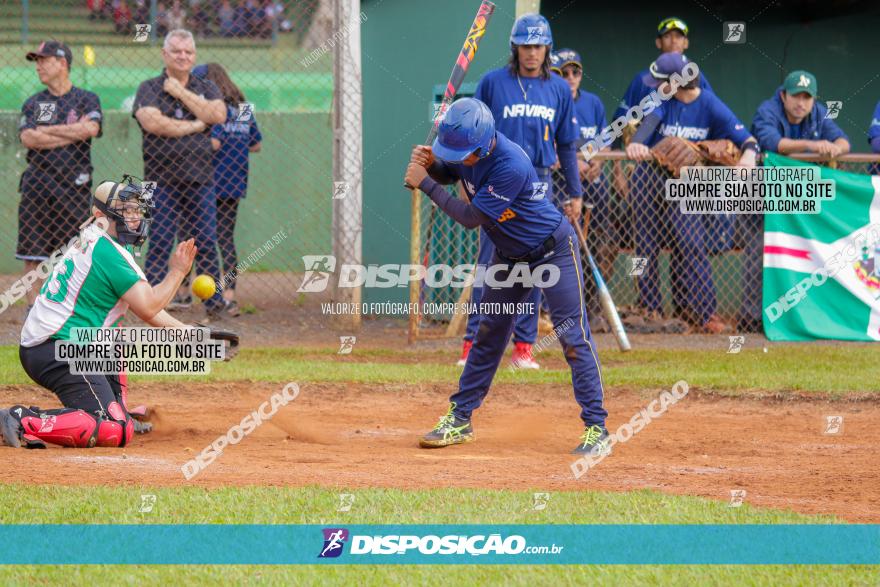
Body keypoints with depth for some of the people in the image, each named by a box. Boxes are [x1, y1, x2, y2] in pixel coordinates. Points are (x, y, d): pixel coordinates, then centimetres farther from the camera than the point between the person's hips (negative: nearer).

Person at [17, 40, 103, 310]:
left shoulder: (86, 100, 6)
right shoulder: (33, 103, 12)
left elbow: (90, 129, -15)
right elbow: (28, 138, -6)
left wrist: (47, 130, -7)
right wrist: (73, 133, -8)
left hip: (74, 186, -2)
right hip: (37, 185, 2)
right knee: (31, 254, -2)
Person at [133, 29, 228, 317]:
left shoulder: (206, 88, 14)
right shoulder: (149, 89, 4)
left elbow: (217, 115, -6)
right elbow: (152, 123, -14)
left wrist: (181, 92, -5)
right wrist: (194, 126, -7)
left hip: (200, 178, 3)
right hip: (162, 179, -3)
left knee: (206, 242, 3)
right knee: (160, 244, -5)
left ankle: (215, 301, 9)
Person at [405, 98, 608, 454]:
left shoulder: (511, 165, -36)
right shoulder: (465, 147, -13)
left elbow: (472, 218, -32)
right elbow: (446, 174, 8)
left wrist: (425, 183, -28)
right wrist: (428, 164, -15)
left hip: (553, 251, -8)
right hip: (508, 254, 8)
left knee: (573, 336, -11)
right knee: (489, 333, 12)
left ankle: (596, 428, -8)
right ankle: (459, 419, 19)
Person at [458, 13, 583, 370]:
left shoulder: (559, 89, 10)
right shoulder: (492, 83, 1)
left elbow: (567, 145, 15)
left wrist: (575, 192, 12)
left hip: (539, 186, 3)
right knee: (490, 263, -6)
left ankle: (524, 346, 9)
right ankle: (474, 344, -4)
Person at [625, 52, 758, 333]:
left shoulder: (710, 105, -9)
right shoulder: (662, 100, -7)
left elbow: (744, 136, -14)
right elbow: (650, 120, -28)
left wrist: (749, 153, -39)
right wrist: (635, 143, -49)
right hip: (649, 179, 2)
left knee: (690, 245, -10)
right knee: (647, 246, 5)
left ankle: (703, 311, -7)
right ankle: (650, 307, 14)